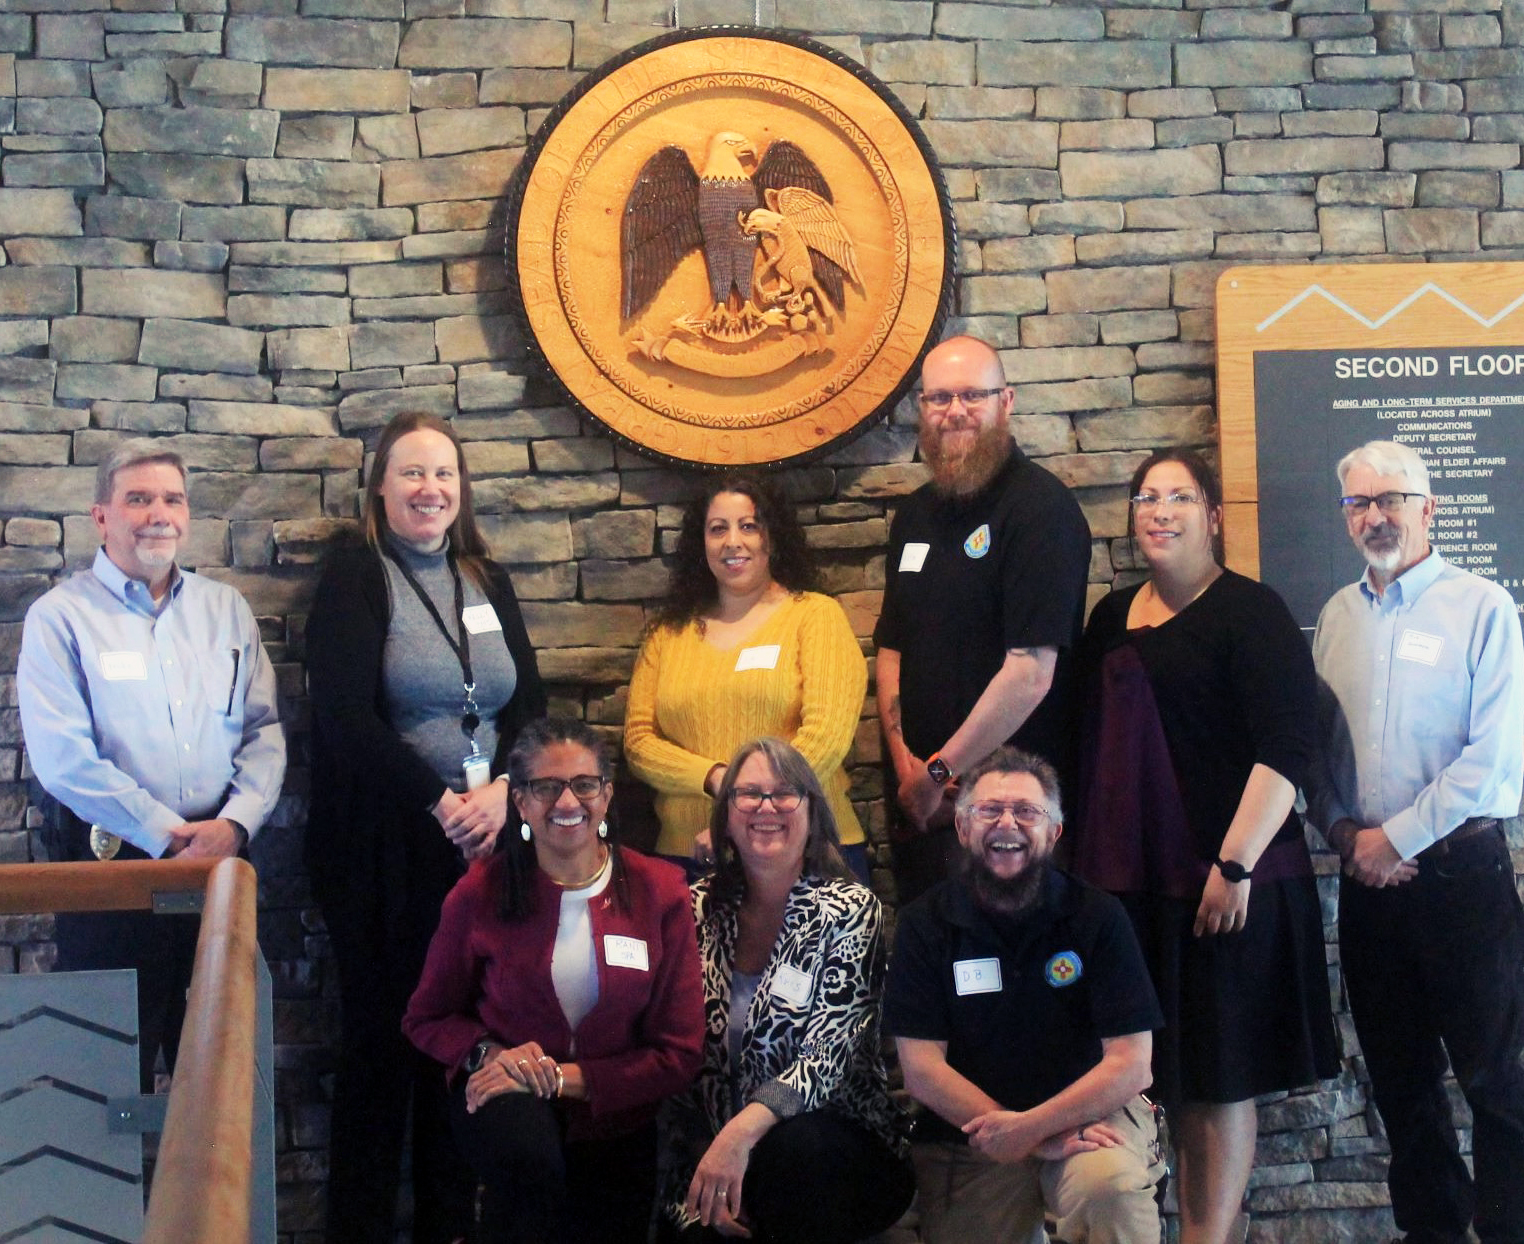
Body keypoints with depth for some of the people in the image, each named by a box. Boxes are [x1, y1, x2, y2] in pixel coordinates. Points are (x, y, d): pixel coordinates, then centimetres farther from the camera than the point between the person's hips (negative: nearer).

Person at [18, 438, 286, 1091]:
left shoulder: (225, 609, 12)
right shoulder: (61, 617, -2)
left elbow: (264, 731, 8)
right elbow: (63, 757, -12)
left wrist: (236, 821, -10)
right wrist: (168, 836, -14)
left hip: (220, 860, 4)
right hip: (108, 866, -4)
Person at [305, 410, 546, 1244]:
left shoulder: (487, 581, 14)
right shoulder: (354, 575, -2)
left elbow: (530, 706, 10)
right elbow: (346, 717, -13)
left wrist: (501, 792, -8)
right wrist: (441, 806, -15)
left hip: (482, 844, 4)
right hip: (383, 851, -4)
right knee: (382, 1039, 1)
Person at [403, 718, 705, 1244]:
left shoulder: (660, 891, -8)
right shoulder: (480, 894, -9)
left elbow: (679, 1053, -7)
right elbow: (427, 1018, 4)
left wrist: (562, 1077, -17)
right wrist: (489, 1054, -17)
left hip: (614, 1117, 3)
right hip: (506, 1103, -3)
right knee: (529, 1153, -35)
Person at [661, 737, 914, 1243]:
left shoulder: (850, 909, -3)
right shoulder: (700, 907, 6)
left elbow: (829, 1053, -14)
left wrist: (744, 1130, -30)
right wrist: (707, 1168, -11)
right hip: (711, 1144, 1)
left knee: (796, 1146, -34)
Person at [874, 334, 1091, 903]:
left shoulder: (1041, 506, -12)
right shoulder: (915, 514, 13)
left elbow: (1031, 671, -19)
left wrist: (939, 771, -14)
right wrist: (904, 760, -1)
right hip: (920, 803, 7)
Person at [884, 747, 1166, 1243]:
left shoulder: (1097, 917, -4)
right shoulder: (924, 924, -1)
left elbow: (1129, 1064, -8)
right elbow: (922, 1069, -8)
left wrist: (1028, 1127, -20)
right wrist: (1044, 1142, -17)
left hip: (1087, 1113, -2)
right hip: (968, 1134, 2)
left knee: (1108, 1184, -32)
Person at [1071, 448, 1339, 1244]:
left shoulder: (1250, 612, -7)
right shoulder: (1113, 618, 13)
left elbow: (1285, 750, -15)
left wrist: (1236, 865, -21)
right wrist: (1087, 860, 15)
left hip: (1227, 881, -6)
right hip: (1133, 879, 6)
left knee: (1219, 1073, 2)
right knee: (1169, 1067, 11)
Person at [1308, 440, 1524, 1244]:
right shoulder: (1338, 616, 11)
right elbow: (1310, 743, 12)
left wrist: (1397, 837, -13)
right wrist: (1340, 828, -5)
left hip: (1458, 868, -5)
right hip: (1367, 876, 5)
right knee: (1399, 1076, 13)